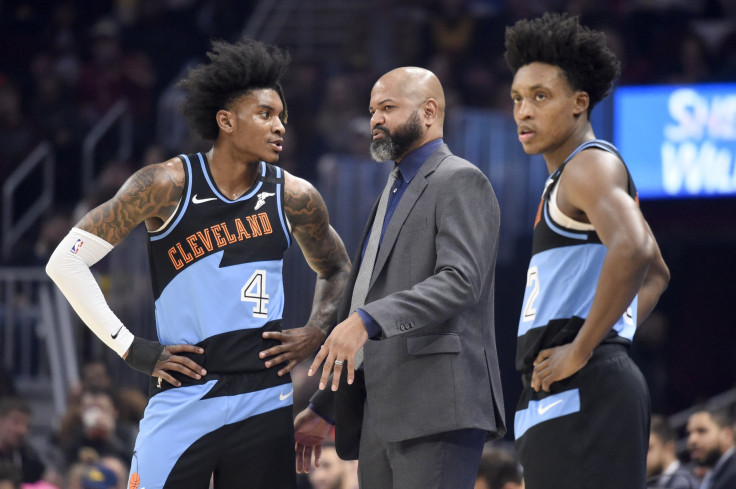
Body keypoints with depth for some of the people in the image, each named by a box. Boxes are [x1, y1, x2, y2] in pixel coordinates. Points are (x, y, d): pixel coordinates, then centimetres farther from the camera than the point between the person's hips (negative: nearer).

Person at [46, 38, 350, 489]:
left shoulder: (294, 197, 5)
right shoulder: (168, 185, -5)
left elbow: (336, 269, 26)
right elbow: (66, 261, -5)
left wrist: (316, 333, 8)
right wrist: (132, 349, -7)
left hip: (265, 401, 3)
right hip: (183, 399, -3)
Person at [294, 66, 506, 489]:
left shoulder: (460, 182, -3)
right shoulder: (394, 194, 27)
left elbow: (461, 280, -19)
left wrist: (367, 320, -29)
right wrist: (324, 409, 25)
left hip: (437, 408, -10)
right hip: (378, 418, 10)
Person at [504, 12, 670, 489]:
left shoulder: (591, 164, -8)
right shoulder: (569, 178, 25)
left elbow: (632, 251, -28)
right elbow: (656, 274, 37)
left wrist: (581, 350, -23)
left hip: (583, 391, -11)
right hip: (562, 399, 11)